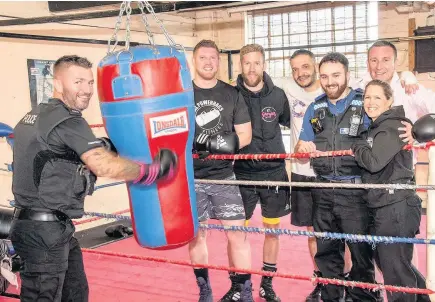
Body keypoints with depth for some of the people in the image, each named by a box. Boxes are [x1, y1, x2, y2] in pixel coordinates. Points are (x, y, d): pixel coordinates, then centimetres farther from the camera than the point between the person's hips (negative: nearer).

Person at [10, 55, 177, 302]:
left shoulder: (36, 116, 13)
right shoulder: (67, 121, -18)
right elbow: (106, 167, -26)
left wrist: (102, 147, 14)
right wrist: (155, 169, -15)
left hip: (38, 225, 10)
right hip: (44, 229, -10)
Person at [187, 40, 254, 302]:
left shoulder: (232, 94, 4)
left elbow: (245, 134, 4)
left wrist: (229, 144, -16)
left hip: (224, 175, 1)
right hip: (191, 177, 0)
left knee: (237, 231, -1)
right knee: (196, 234, 6)